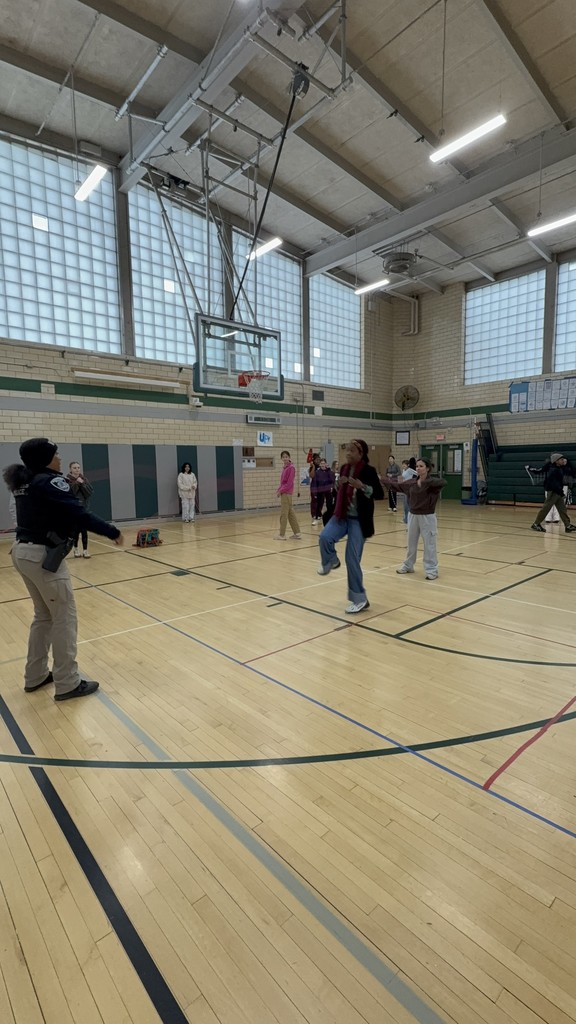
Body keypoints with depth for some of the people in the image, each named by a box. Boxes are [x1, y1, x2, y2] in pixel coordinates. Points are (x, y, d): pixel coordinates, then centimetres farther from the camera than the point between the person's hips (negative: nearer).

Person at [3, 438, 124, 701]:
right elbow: (79, 514, -21)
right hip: (43, 556, -10)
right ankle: (67, 684, 9)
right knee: (64, 617, 0)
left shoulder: (24, 482, 12)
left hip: (23, 552, 10)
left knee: (44, 615, 21)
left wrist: (70, 487, 8)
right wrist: (112, 531, -17)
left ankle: (35, 676, 31)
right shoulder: (49, 481, -15)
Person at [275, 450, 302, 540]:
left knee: (283, 514, -2)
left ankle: (282, 534, 5)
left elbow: (289, 483, -16)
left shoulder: (291, 468, -12)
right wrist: (279, 490, 4)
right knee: (291, 513, 11)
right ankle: (297, 533, 16)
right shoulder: (284, 467, 13)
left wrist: (280, 491, -13)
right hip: (284, 493, 9)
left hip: (286, 493, -9)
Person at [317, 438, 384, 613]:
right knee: (324, 537, -23)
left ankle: (360, 599, 11)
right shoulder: (344, 468, 5)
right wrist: (340, 484, -3)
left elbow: (380, 495, -13)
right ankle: (331, 561, 11)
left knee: (352, 559, -5)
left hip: (359, 520, -5)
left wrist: (362, 486, -27)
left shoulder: (369, 471, -12)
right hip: (342, 515, 5)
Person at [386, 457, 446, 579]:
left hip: (427, 517, -5)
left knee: (429, 545, 0)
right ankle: (408, 566, 32)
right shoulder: (412, 482, 4)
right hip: (413, 516, 5)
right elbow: (398, 485, 16)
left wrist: (424, 482, -39)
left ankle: (431, 570, 10)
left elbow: (443, 482, -33)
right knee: (411, 543, 17)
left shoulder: (432, 482, -12)